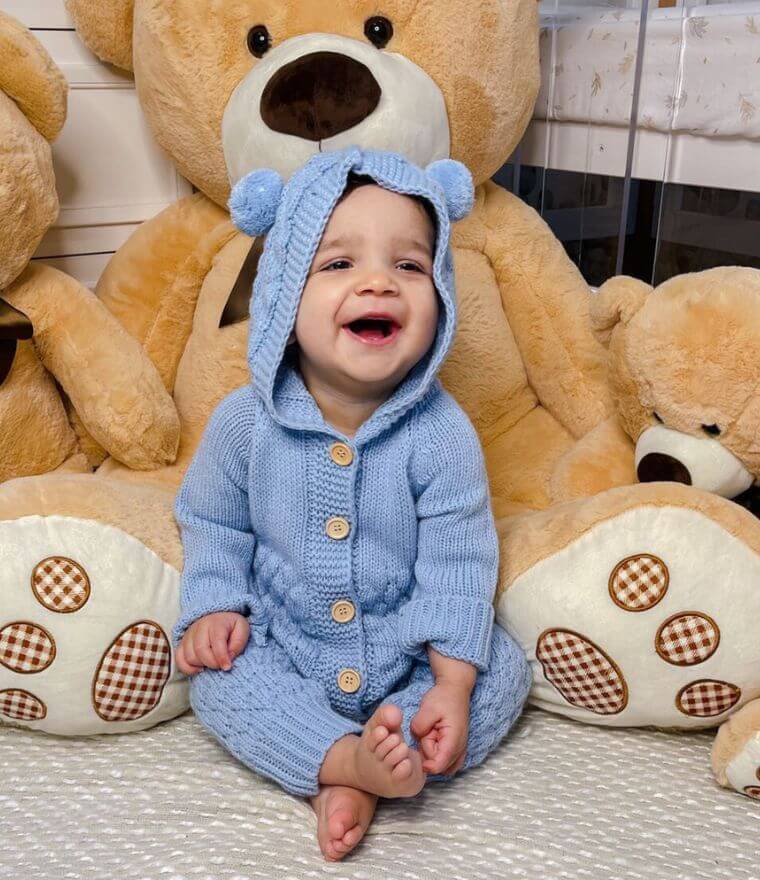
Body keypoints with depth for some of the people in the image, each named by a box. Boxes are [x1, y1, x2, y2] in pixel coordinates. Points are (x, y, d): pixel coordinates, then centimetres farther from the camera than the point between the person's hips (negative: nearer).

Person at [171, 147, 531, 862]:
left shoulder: (441, 433, -18)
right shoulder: (245, 421, -13)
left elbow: (456, 563, -15)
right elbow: (213, 522, 3)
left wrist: (452, 683, -19)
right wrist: (215, 605, -11)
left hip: (406, 653, 0)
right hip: (282, 644, 0)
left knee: (503, 672, -16)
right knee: (214, 675, -21)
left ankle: (351, 780, -20)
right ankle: (346, 760, -24)